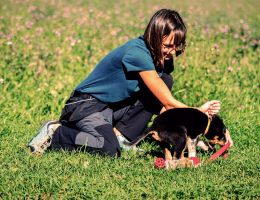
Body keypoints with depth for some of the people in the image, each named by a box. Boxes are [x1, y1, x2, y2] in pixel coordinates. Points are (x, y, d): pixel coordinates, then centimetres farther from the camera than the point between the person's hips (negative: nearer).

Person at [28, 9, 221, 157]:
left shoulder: (162, 59, 2)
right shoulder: (137, 52, -26)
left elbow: (161, 106, -2)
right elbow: (168, 102, -25)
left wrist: (201, 111, -14)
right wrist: (199, 113, -18)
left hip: (115, 108, 9)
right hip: (87, 106, -9)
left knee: (166, 80, -3)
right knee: (109, 149, -35)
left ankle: (120, 136, -3)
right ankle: (55, 133, -9)